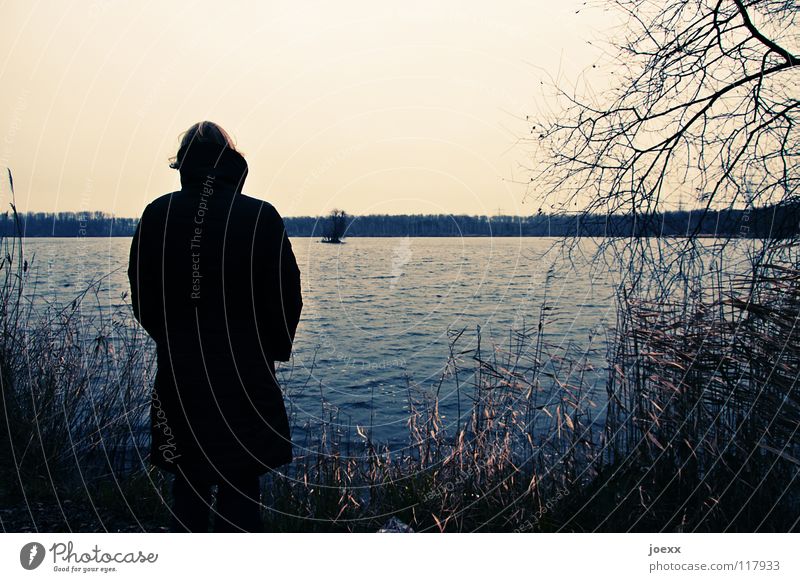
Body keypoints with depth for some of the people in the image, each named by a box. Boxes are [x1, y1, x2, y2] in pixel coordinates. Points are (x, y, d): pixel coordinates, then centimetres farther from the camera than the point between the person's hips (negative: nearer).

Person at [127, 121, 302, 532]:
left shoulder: (157, 214, 0)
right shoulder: (260, 217, -10)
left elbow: (141, 296, 6)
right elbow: (285, 295, -8)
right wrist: (276, 349, 10)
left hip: (178, 375, 3)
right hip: (245, 375, -3)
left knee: (188, 485, 18)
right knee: (240, 487, 8)